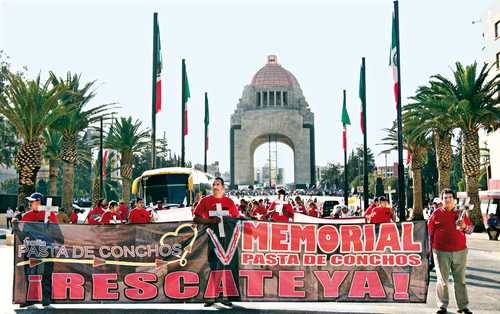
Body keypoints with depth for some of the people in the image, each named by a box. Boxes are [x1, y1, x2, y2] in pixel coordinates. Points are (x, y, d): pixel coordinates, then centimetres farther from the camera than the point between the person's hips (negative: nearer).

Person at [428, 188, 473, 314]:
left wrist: (465, 227, -6)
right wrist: (430, 247, 4)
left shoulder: (461, 213, 9)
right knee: (442, 280, 4)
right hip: (441, 252, -1)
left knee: (460, 280, 7)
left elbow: (471, 228, 15)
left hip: (460, 251, 2)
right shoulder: (436, 213, 4)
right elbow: (430, 231, 8)